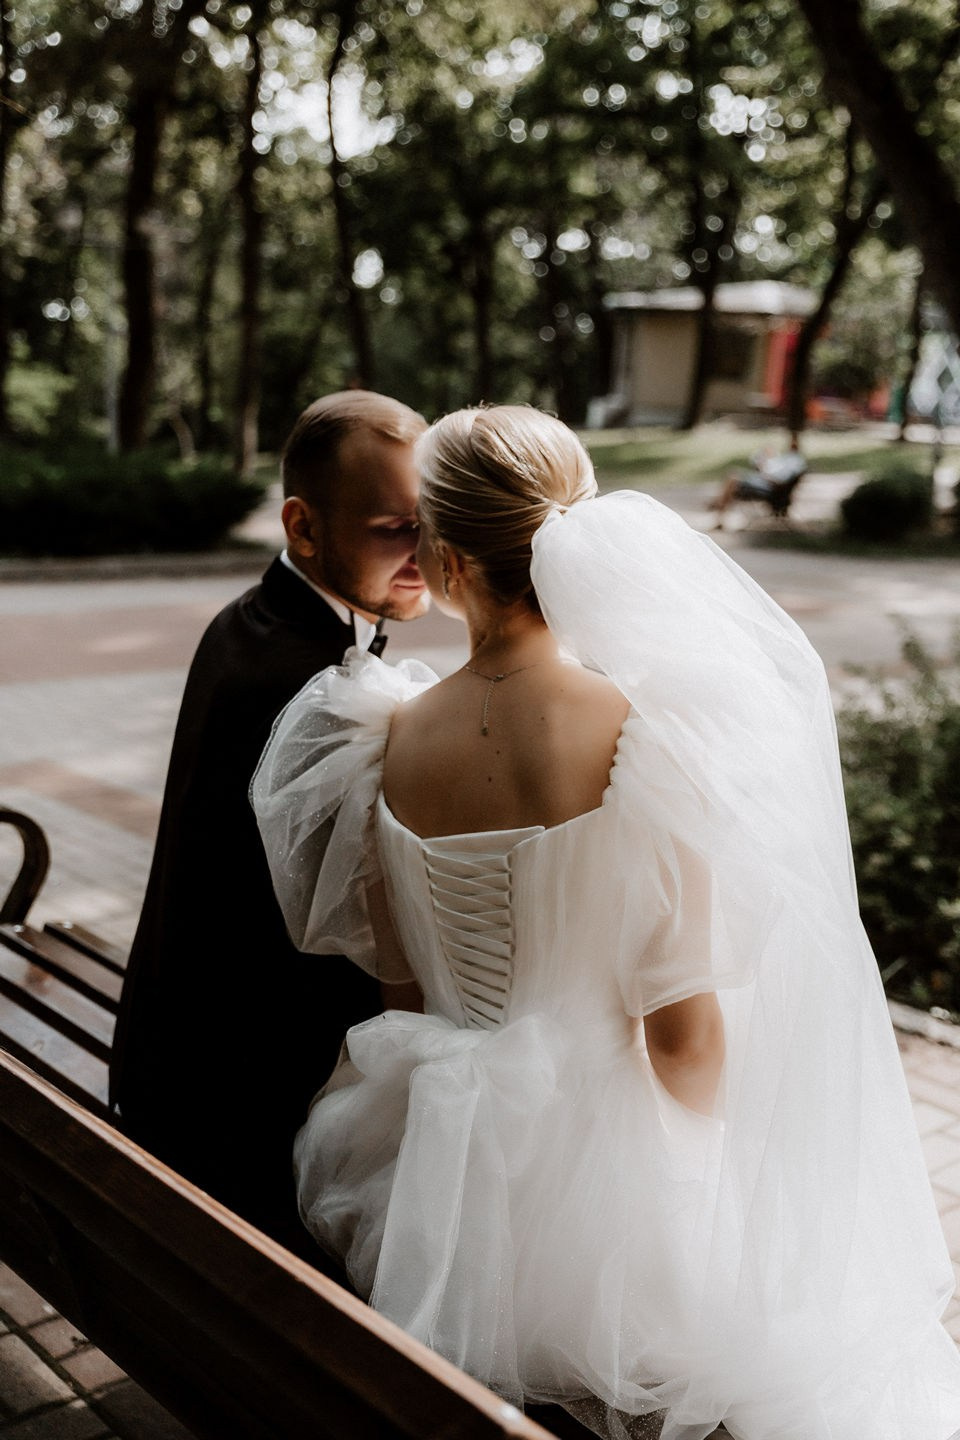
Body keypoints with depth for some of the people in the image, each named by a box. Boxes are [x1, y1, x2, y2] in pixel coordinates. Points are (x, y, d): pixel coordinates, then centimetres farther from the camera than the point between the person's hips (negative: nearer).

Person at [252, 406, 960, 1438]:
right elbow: (685, 1027, -17)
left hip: (448, 1158, 4)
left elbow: (399, 971, 3)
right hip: (601, 1156, -4)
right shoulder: (644, 734, -22)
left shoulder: (387, 743, -11)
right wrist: (693, 1196, 3)